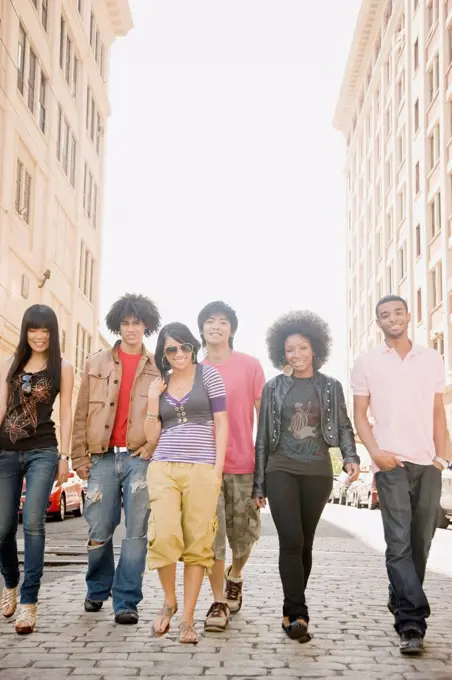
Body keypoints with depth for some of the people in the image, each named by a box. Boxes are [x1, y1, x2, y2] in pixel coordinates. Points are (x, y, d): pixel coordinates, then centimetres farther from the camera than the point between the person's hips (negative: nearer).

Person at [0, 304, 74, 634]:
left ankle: (29, 603, -9)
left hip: (42, 452, -3)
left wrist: (64, 456, -3)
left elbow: (66, 414, 2)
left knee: (33, 524, -13)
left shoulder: (63, 367, 4)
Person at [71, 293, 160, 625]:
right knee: (99, 530, 5)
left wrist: (154, 447, -6)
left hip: (141, 459, -1)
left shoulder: (159, 368, 7)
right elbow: (81, 414, 10)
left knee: (136, 532, -1)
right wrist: (80, 457, 4)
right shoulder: (96, 364, 11)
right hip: (103, 457, 1)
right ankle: (98, 590, 28)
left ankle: (127, 601, 6)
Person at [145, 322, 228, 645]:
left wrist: (218, 467, -6)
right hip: (163, 468, 2)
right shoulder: (159, 384, 14)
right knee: (164, 537, -14)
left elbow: (221, 423, 3)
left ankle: (188, 619, 6)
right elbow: (152, 437, 13)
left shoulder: (208, 375, 6)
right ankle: (169, 601, 10)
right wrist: (153, 399, 1)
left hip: (202, 469, -2)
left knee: (198, 545, -2)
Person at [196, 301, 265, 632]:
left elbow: (263, 413, 2)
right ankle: (219, 601, 9)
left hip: (243, 464, -1)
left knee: (244, 533, 9)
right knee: (211, 535, -4)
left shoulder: (250, 365, 1)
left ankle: (235, 577, 39)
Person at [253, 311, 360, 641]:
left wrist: (351, 457, -13)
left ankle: (292, 610, 20)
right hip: (282, 470, -1)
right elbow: (263, 436, 8)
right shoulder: (274, 387, 6)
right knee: (291, 541, -15)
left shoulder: (331, 386, 8)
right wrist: (259, 484, 6)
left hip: (318, 472, 1)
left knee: (305, 543, 7)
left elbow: (343, 426, 8)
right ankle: (299, 614, -15)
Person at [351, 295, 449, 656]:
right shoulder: (367, 362, 6)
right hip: (391, 463, -3)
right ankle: (412, 624, -11)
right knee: (399, 543, -10)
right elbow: (360, 414, 5)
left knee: (421, 542, 8)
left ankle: (401, 602, 28)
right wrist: (375, 451, -9)